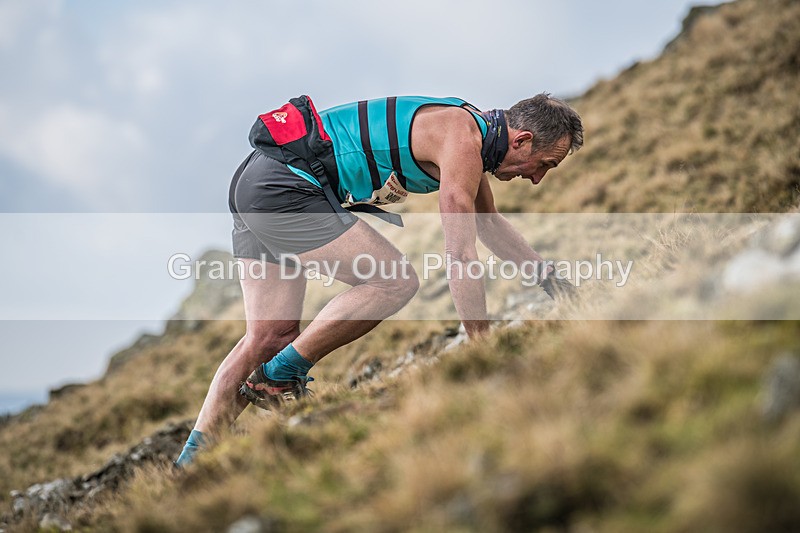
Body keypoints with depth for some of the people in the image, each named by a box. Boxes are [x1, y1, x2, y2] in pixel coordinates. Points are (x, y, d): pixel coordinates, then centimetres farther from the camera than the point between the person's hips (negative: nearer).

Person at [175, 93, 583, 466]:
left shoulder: (470, 130, 16)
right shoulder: (463, 141, -14)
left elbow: (490, 223, 32)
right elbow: (461, 257, -16)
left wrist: (547, 276, 37)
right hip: (284, 189, -10)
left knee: (270, 337, 8)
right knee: (396, 281, -9)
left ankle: (193, 458, 9)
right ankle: (280, 377, -4)